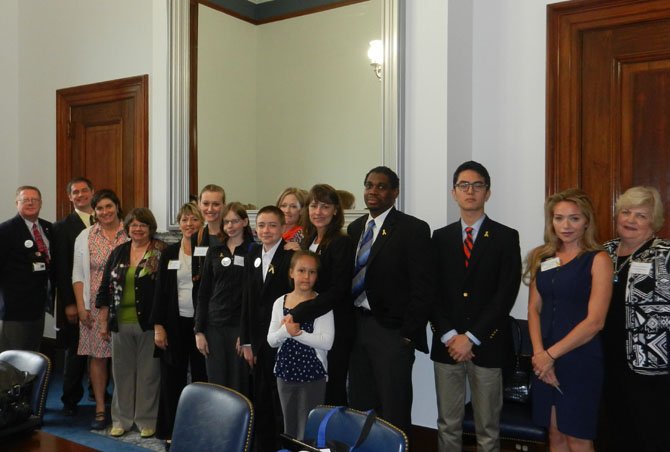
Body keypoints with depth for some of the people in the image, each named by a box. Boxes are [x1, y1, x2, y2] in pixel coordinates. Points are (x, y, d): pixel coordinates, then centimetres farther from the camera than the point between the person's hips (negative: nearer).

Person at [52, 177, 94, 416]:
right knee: (75, 349, 5)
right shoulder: (63, 227, 0)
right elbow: (61, 268, -4)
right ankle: (71, 399, 20)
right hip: (77, 300, -2)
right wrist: (69, 304, -9)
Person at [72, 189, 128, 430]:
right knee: (97, 356, 4)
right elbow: (78, 275, 7)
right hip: (96, 307, 1)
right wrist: (81, 307, -1)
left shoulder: (130, 235, 1)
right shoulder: (85, 237, 6)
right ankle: (100, 410, 15)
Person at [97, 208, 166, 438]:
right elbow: (105, 288, 11)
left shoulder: (161, 253, -5)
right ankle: (121, 419, 27)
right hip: (121, 323, 4)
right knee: (122, 371, 13)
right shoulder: (118, 252, 9)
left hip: (148, 322, -4)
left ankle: (146, 420, 20)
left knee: (148, 372, 6)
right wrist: (104, 321, 9)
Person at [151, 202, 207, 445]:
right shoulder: (169, 253, 6)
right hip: (175, 322, 2)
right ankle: (171, 431, 22)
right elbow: (160, 291, 5)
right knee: (172, 378, 9)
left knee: (201, 376, 5)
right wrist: (158, 326, -1)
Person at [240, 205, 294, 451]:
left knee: (281, 399, 4)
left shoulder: (291, 255, -11)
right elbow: (247, 300, 9)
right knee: (260, 399, 14)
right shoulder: (252, 255, 8)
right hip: (258, 339, 6)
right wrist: (246, 341, 7)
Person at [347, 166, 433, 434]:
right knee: (360, 407, 14)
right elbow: (349, 279, 14)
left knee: (394, 412, 4)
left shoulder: (413, 229, -8)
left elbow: (423, 288, -11)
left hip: (391, 331, -6)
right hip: (356, 326, 6)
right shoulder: (355, 228, 12)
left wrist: (409, 334, -12)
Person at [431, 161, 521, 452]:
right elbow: (432, 291, 4)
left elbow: (506, 294, -8)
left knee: (488, 428, 8)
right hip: (446, 344, 2)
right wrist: (449, 336, -8)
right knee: (447, 425, 10)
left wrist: (471, 337, -12)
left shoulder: (506, 238, 0)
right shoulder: (440, 237, 8)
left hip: (487, 344, -2)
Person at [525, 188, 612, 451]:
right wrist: (539, 353, -9)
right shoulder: (542, 257, 7)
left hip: (580, 360, -4)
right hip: (544, 360, 4)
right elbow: (534, 309, 5)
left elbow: (595, 321, -13)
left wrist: (551, 354, -12)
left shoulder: (598, 260, -7)